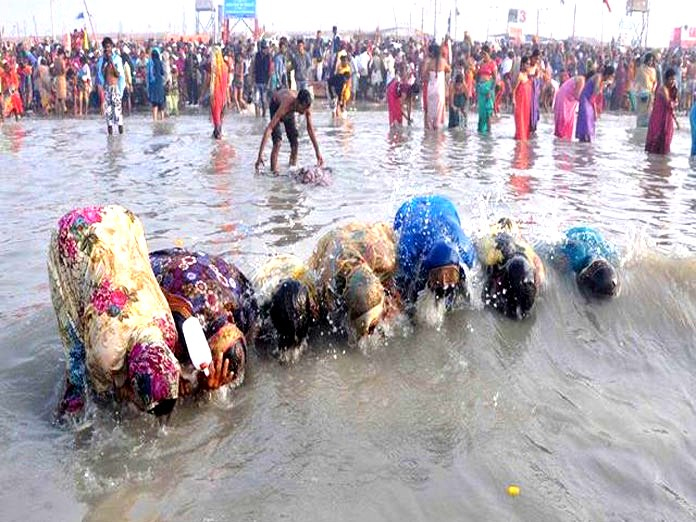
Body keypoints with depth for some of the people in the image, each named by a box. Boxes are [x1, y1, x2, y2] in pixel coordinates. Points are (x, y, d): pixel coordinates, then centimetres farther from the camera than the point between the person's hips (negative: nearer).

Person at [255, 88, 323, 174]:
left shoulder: (306, 106, -33)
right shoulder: (286, 105, -46)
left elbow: (310, 129, -20)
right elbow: (269, 128, -49)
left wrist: (318, 152, -20)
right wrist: (260, 155, -54)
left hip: (290, 111, 4)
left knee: (294, 142, -2)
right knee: (277, 141, -18)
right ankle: (274, 172, -15)